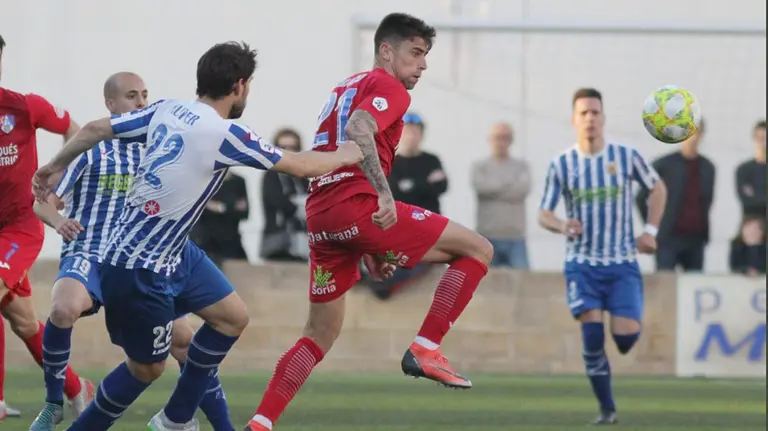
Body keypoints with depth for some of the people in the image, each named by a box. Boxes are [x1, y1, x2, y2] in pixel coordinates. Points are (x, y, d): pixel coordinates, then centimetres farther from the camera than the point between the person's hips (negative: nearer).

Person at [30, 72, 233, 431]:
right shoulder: (89, 148, -1)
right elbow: (45, 202, -3)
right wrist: (59, 222, -24)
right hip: (86, 257, -5)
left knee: (184, 340, -4)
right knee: (63, 310, -36)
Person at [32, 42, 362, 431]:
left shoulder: (168, 110, 0)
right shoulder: (224, 134, -21)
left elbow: (95, 129, 6)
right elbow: (301, 166, -10)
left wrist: (57, 166, 23)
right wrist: (346, 156, 9)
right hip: (140, 268, -9)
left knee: (232, 317, 12)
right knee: (147, 367, 4)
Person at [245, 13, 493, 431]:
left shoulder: (344, 88, 28)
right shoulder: (387, 87, 0)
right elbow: (358, 129, -21)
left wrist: (366, 248, 30)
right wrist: (384, 193, -30)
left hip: (321, 215, 9)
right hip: (357, 205, -9)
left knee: (321, 333, 19)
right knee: (477, 250, -2)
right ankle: (425, 350, -8)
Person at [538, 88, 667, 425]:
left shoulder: (626, 157, -2)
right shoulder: (561, 164, -3)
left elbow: (657, 188, 14)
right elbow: (543, 214, 0)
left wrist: (650, 230, 4)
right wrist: (562, 226, -23)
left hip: (622, 263, 0)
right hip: (582, 263, 0)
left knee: (626, 336, -11)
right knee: (592, 334, -14)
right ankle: (606, 409, -1)